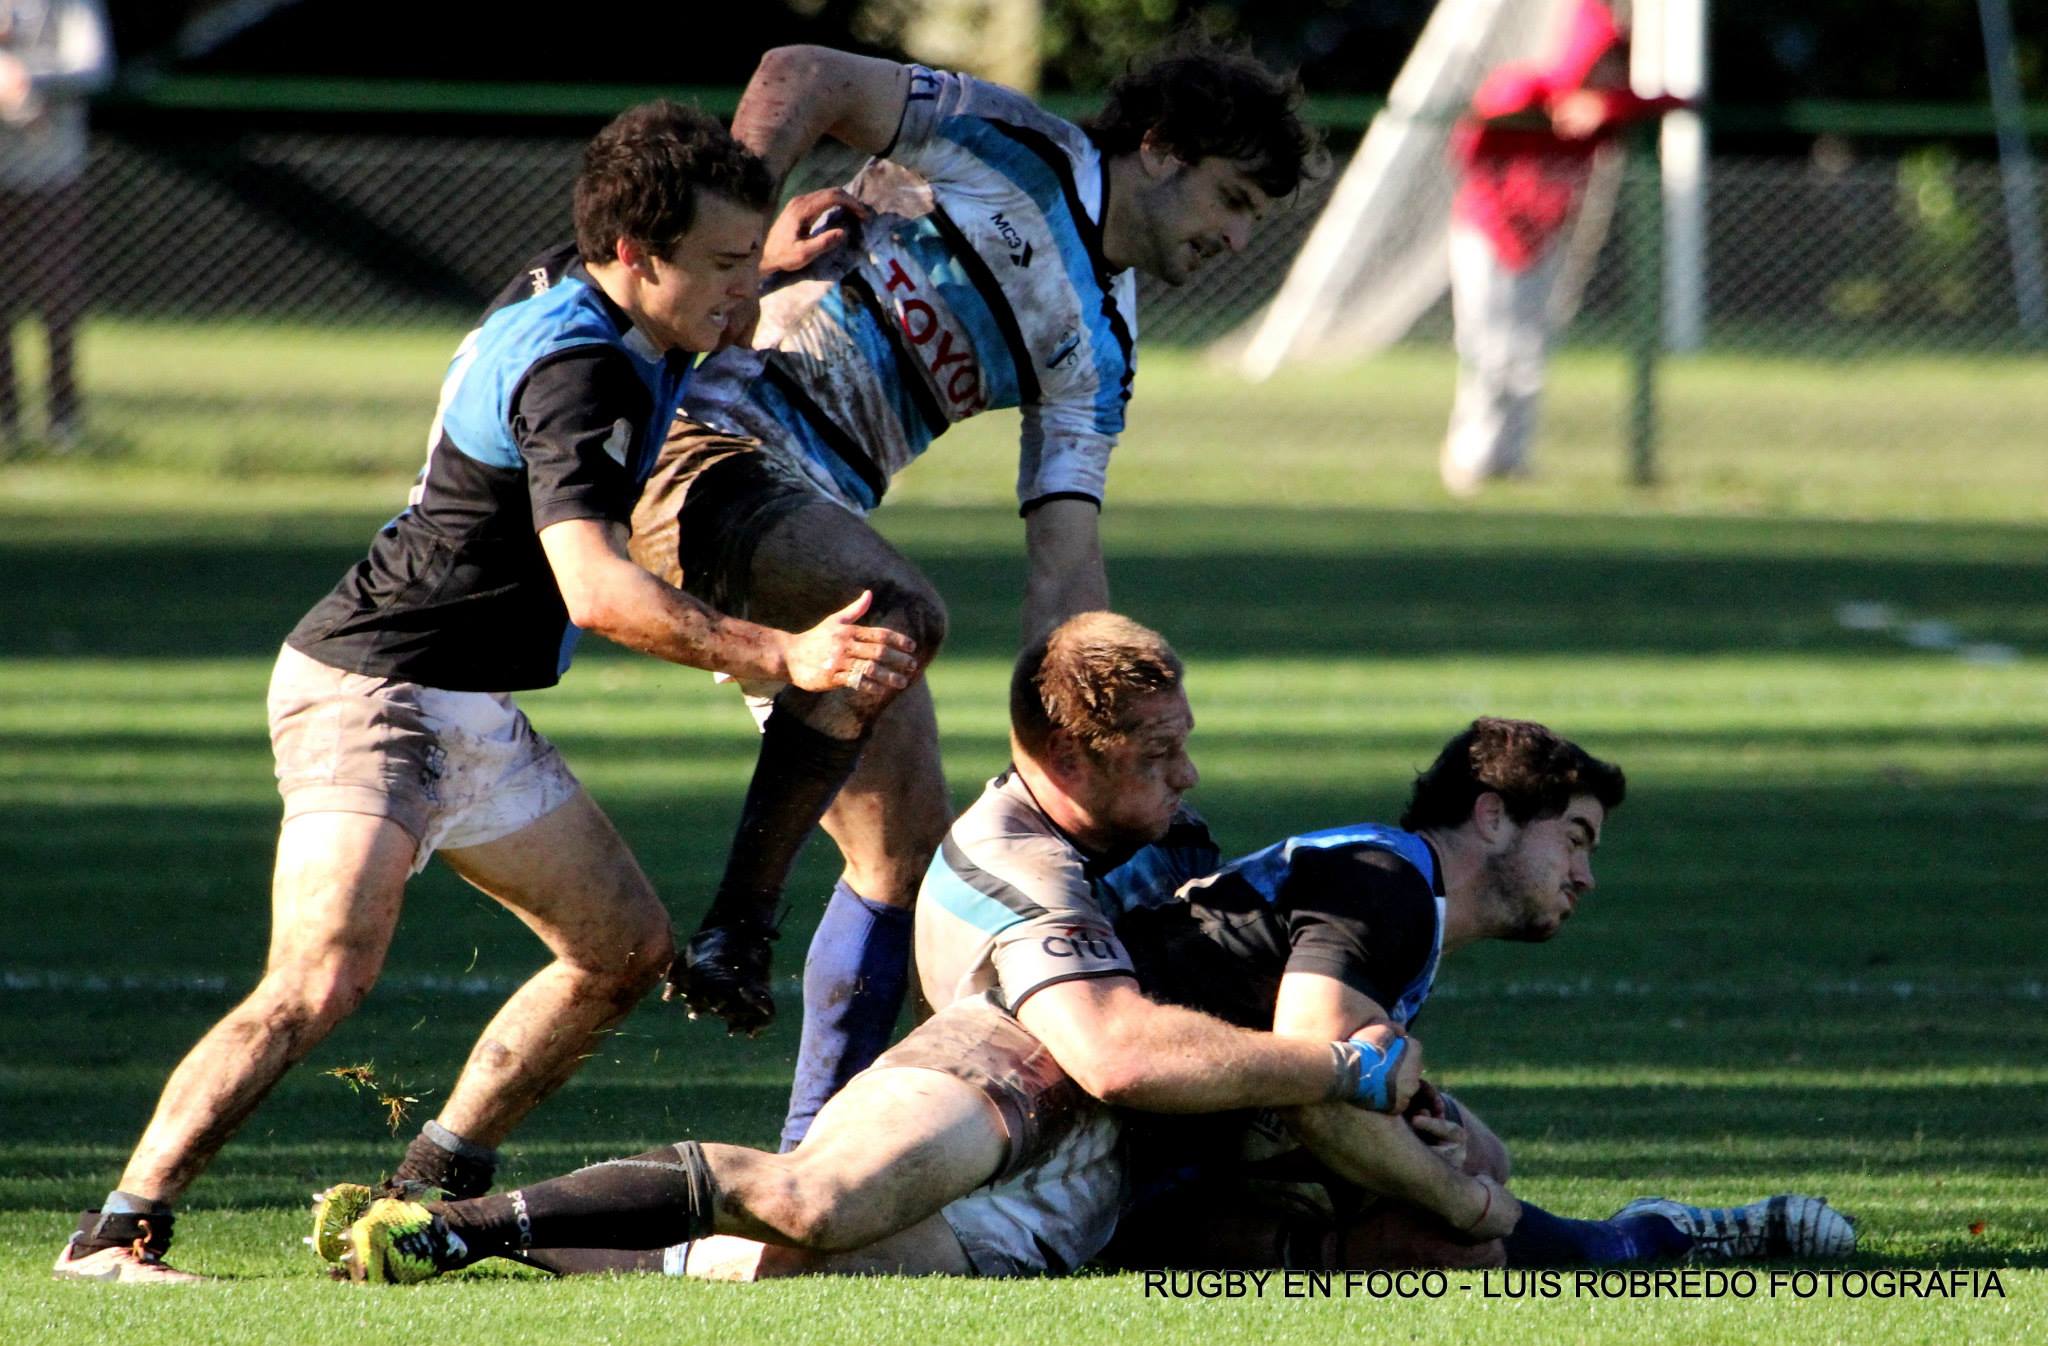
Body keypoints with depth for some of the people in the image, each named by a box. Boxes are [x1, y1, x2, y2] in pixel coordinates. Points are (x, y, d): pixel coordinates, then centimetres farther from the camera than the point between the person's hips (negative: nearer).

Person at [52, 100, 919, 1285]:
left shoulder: (571, 295, 6)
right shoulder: (579, 371, -23)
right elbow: (593, 586, -35)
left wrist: (766, 270, 25)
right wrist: (778, 655, -42)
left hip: (470, 716, 11)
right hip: (375, 697, -11)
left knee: (629, 949, 14)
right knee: (321, 983, -24)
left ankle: (437, 1186, 20)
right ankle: (120, 1230, -22)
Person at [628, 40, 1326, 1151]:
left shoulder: (1097, 352, 18)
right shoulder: (1017, 147, 1)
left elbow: (1064, 564, 11)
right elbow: (799, 78, -3)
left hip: (823, 511, 8)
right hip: (719, 443, -8)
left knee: (911, 850, 4)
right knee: (900, 611, -37)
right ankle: (736, 925, -30)